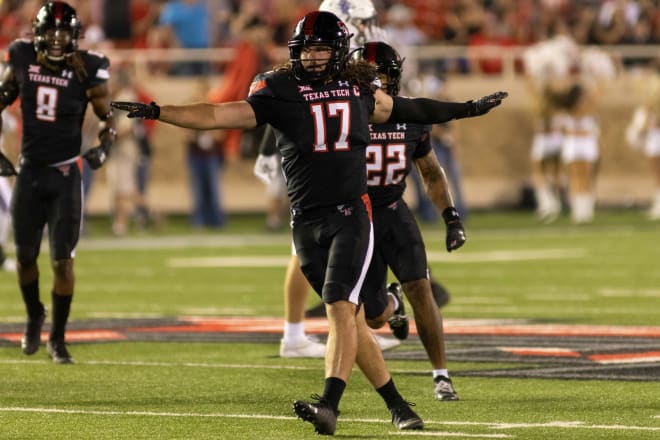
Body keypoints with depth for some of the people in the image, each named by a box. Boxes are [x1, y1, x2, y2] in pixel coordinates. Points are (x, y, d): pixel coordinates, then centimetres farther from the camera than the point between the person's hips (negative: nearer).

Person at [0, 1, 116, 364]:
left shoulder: (86, 70, -10)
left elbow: (107, 117, 2)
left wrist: (103, 147, -17)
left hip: (65, 174, -2)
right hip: (29, 171, 2)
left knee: (62, 261, -5)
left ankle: (57, 338, 8)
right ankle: (34, 316, 37)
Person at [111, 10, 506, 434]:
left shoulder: (359, 89, 7)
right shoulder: (279, 92, 0)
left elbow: (406, 109, 25)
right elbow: (216, 115, -5)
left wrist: (468, 109, 34)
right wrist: (155, 112, -15)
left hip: (351, 216, -1)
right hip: (308, 222, 1)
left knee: (341, 307, -19)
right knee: (352, 319, 4)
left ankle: (329, 405, -28)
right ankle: (397, 406, 16)